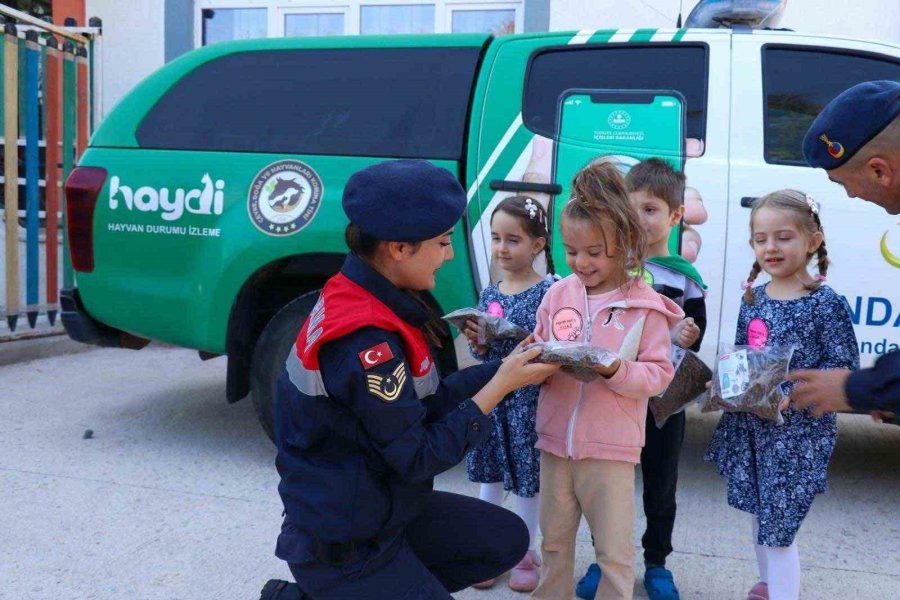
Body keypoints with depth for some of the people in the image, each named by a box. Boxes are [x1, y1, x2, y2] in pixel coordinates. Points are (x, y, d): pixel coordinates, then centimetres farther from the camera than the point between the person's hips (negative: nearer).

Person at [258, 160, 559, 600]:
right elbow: (419, 459, -22)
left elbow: (426, 403, 4)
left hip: (373, 508, 9)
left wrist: (507, 367, -3)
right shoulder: (363, 339, -30)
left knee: (507, 539, 14)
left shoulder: (360, 297, -1)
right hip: (342, 543, -9)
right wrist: (501, 385, -16)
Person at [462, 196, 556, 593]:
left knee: (527, 478, 9)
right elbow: (481, 355, 11)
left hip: (529, 400, -4)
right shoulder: (489, 295, 6)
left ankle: (526, 554, 27)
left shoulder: (549, 291, -9)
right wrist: (477, 343, -10)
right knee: (489, 475, 13)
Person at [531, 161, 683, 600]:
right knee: (554, 541, 20)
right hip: (556, 441, 4)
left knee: (614, 550, 8)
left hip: (611, 448, -4)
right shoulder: (558, 294, 1)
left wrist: (615, 371, -26)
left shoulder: (645, 306, -9)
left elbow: (660, 374, -10)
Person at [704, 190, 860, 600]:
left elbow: (843, 367, -14)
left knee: (778, 527, -3)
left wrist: (792, 395, -24)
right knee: (760, 517, 21)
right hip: (749, 425, 6)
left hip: (798, 431, -6)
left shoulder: (825, 303, -13)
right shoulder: (752, 299, 6)